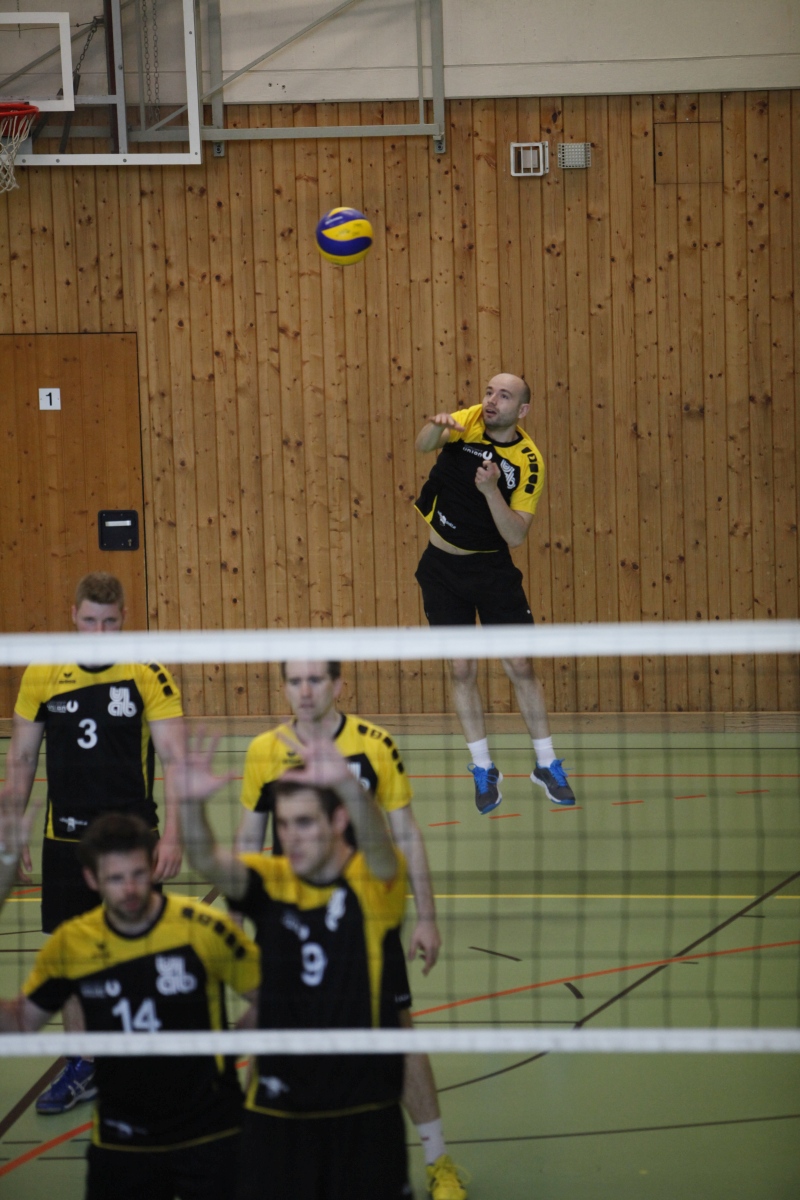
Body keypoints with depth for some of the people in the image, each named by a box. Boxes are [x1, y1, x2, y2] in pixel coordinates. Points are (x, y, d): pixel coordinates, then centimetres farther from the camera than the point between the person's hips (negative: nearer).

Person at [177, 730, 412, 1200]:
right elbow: (209, 861, -19)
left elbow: (377, 842, -31)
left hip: (364, 1108, -2)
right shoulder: (270, 881, 0)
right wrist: (193, 804, -41)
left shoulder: (374, 880, -8)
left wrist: (348, 785, -52)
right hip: (278, 1105, 2)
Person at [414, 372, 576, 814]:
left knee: (520, 665, -2)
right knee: (461, 669, 2)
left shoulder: (527, 462, -12)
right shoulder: (469, 422, -6)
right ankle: (483, 769, 14)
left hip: (492, 567, -1)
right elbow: (423, 445, -24)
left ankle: (546, 764, 13)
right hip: (442, 566, 1)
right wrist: (437, 425, -46)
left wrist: (490, 490, -32)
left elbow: (516, 535, -17)